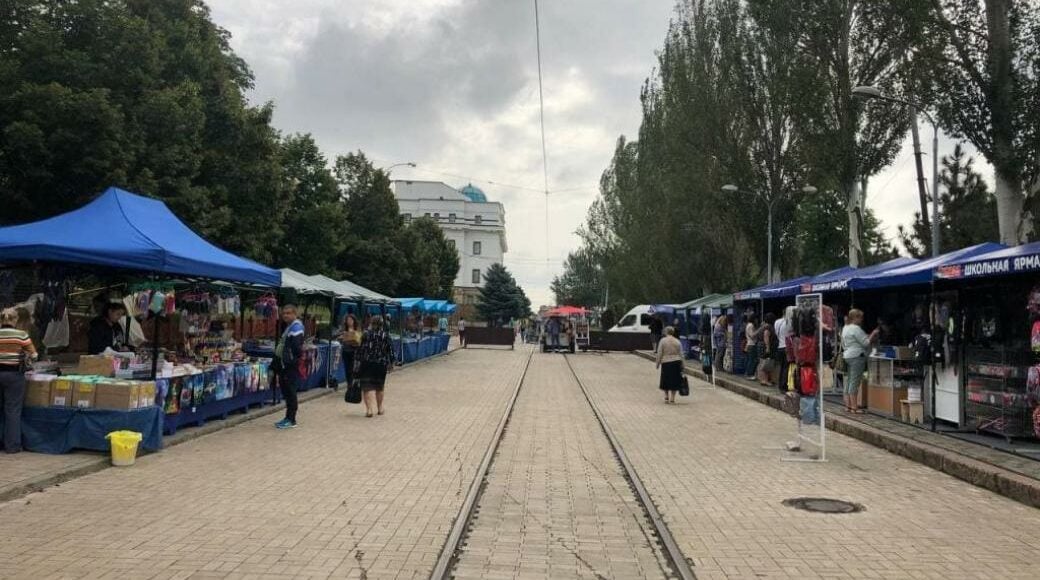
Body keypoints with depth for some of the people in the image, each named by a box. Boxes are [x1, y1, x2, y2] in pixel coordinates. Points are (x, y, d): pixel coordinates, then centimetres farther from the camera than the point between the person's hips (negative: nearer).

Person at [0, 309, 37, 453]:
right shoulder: (21, 335, -9)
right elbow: (33, 355, -2)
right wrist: (25, 358, 19)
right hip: (13, 374, -3)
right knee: (13, 410, 3)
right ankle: (12, 445, 6)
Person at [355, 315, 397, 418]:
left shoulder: (366, 334, -4)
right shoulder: (386, 336, 2)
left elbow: (360, 350, -5)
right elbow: (390, 351, 3)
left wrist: (357, 362, 2)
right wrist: (391, 364, 12)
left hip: (367, 364, -2)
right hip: (381, 364, 2)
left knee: (367, 386, -3)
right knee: (379, 387, 17)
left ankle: (369, 409, -18)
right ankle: (380, 408, 28)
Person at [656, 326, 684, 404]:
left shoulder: (663, 341, -5)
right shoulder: (677, 341, 4)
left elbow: (659, 354, -6)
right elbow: (681, 354, 5)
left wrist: (658, 363, 2)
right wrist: (681, 365, 11)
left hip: (666, 363, -2)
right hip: (676, 362, 2)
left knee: (666, 380, 13)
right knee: (674, 381, 8)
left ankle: (666, 397, 12)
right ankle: (672, 399, 9)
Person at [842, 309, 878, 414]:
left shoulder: (845, 328, 17)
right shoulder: (856, 328, -13)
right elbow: (866, 342, -14)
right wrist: (873, 334, 1)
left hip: (847, 356, 10)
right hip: (857, 356, -10)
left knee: (848, 381, 10)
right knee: (855, 382, -8)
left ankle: (848, 405, 13)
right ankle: (854, 407, -7)